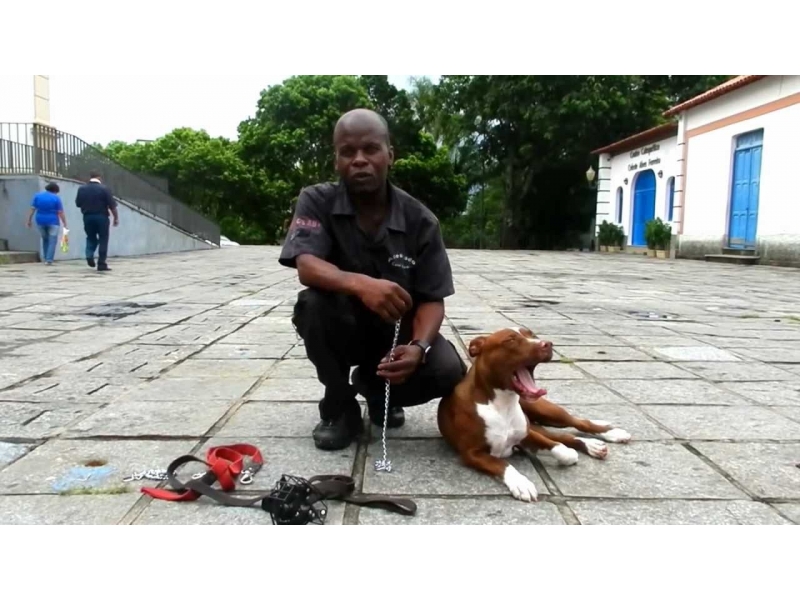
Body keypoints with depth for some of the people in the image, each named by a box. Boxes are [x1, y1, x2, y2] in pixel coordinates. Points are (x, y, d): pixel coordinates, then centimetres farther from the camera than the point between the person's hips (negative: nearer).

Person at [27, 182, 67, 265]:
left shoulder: (37, 196, 6)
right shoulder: (56, 198, -4)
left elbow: (32, 209, 4)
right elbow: (61, 213, -6)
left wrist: (29, 220, 10)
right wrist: (65, 224, -4)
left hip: (40, 221, 4)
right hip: (52, 221, -4)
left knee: (45, 239, 19)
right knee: (52, 241, -1)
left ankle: (45, 258, 20)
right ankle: (49, 260, -9)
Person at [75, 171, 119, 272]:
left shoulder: (81, 189, 3)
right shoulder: (104, 188, -9)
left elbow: (78, 203, 10)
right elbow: (112, 205, -9)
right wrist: (116, 217, 1)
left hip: (87, 217, 4)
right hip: (101, 217, -4)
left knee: (91, 238, 21)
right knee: (103, 240, 2)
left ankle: (89, 255, -3)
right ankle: (101, 264, -1)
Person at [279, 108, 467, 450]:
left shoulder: (420, 220, -11)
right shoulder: (316, 201, -12)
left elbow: (432, 300, -12)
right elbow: (307, 267, -28)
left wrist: (419, 347, -33)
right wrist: (360, 284, -48)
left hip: (398, 331, 1)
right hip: (342, 328, -1)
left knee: (448, 371, -25)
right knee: (312, 304, -32)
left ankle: (375, 386, 12)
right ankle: (340, 409, -6)